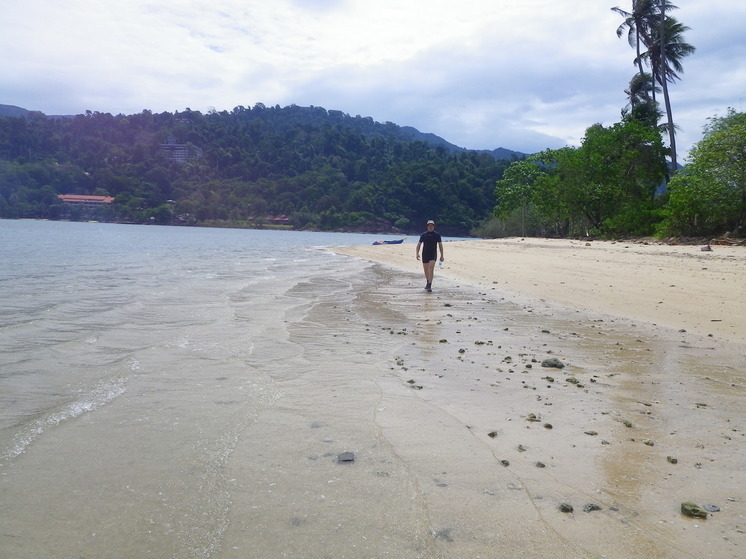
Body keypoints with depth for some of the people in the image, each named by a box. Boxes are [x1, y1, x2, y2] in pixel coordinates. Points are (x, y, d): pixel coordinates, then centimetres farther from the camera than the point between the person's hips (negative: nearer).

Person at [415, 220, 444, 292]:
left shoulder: (437, 235, 2)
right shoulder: (423, 235, 4)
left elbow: (440, 245, 6)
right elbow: (419, 244, 6)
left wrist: (442, 255, 4)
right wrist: (417, 253, -8)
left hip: (433, 254, -2)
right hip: (425, 254, 2)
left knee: (431, 268, -19)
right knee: (426, 269, 11)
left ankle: (429, 285, -24)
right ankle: (428, 282, 36)